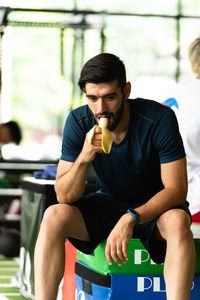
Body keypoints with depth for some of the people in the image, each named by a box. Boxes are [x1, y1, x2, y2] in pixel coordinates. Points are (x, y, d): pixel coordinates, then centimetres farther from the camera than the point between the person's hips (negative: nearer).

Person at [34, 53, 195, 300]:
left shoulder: (159, 119, -21)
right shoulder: (78, 122, -12)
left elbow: (176, 189, -23)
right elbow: (64, 197, -12)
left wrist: (131, 219, -37)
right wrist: (83, 158, -32)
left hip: (155, 207, -3)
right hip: (107, 204, 3)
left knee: (177, 220, -37)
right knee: (53, 216, -23)